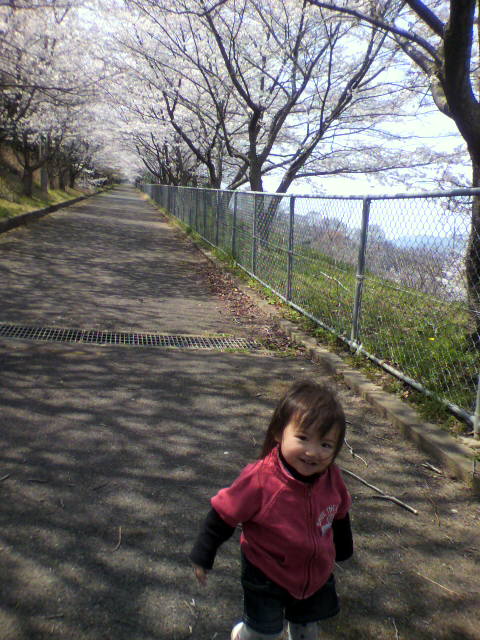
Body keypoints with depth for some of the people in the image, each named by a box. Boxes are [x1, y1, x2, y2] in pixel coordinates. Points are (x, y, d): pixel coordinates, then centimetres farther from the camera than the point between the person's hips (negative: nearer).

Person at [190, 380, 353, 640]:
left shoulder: (331, 477, -19)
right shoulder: (260, 479, -33)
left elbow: (339, 515, 2)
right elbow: (223, 515, -20)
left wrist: (342, 550, 18)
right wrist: (202, 557, -10)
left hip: (317, 576, 4)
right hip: (267, 577, -4)